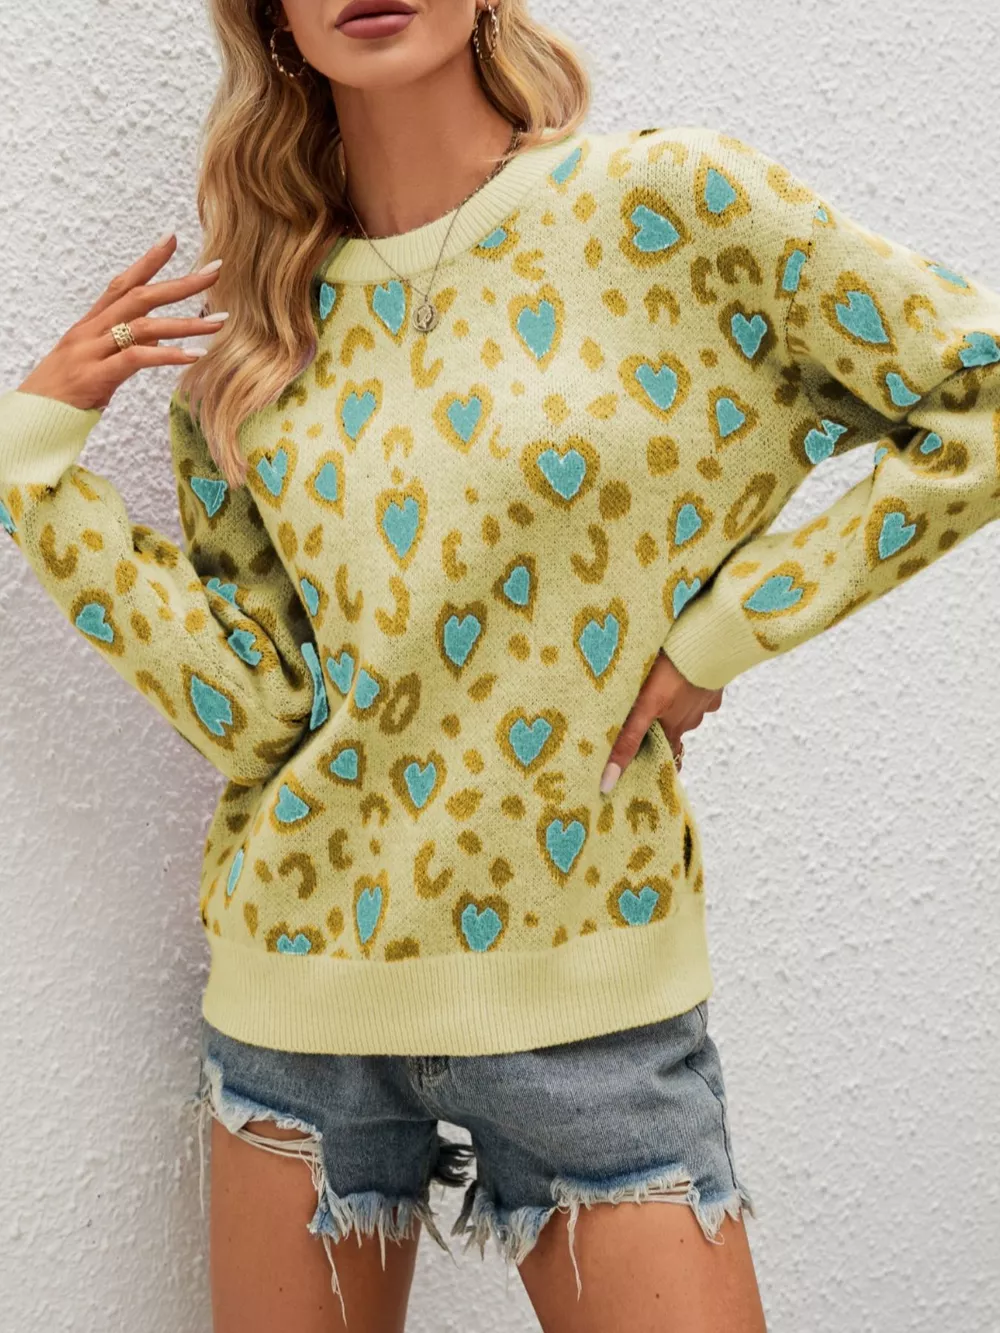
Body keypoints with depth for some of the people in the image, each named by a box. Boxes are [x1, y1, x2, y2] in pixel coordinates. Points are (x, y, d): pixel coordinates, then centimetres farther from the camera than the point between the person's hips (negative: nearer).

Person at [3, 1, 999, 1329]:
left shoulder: (666, 203, -7)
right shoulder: (252, 343, 3)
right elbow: (250, 710, -5)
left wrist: (726, 621, -10)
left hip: (588, 987, -2)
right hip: (304, 967, 3)